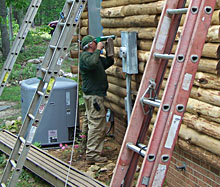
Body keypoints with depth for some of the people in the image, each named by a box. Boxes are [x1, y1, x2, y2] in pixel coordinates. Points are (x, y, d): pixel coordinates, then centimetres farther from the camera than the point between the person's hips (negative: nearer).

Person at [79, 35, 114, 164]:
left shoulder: (94, 56, 19)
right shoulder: (85, 56, -13)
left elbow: (108, 63, 27)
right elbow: (92, 63, -36)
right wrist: (98, 49, -24)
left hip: (95, 94, 11)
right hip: (93, 95, -11)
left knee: (94, 124, 16)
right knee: (97, 125, -11)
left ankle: (93, 152, 25)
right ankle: (92, 155, -8)